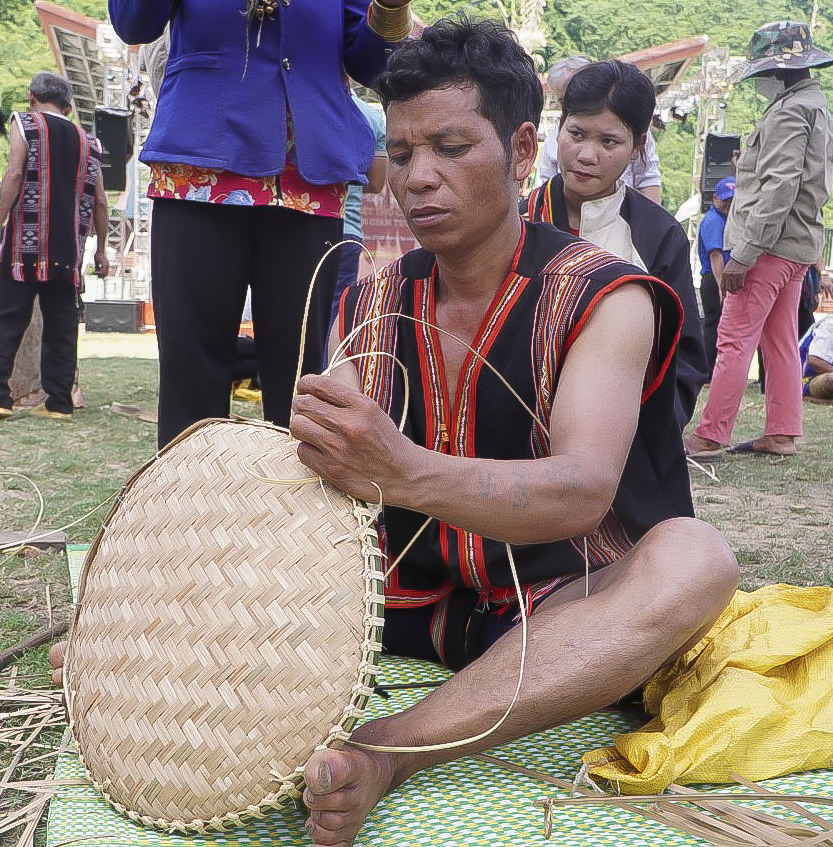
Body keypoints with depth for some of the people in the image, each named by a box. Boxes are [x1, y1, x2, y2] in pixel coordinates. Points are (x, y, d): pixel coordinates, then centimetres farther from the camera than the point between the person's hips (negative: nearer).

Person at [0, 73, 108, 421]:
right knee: (61, 325, 6)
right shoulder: (87, 141, 15)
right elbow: (99, 201, 13)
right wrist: (101, 249, 19)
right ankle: (59, 402, 5)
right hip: (67, 250, 4)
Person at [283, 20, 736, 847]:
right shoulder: (367, 310, 4)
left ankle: (383, 752, -39)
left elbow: (583, 491, -28)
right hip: (407, 602, 4)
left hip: (557, 610, -3)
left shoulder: (601, 298, -11)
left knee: (693, 561, -34)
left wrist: (406, 473, -46)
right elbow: (329, 482, -5)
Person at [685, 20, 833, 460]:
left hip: (772, 244, -10)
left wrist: (744, 253, -23)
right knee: (779, 340, 12)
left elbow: (779, 188, -22)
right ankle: (781, 435, 16)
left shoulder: (787, 113, -13)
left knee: (735, 339, -9)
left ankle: (709, 437, -8)